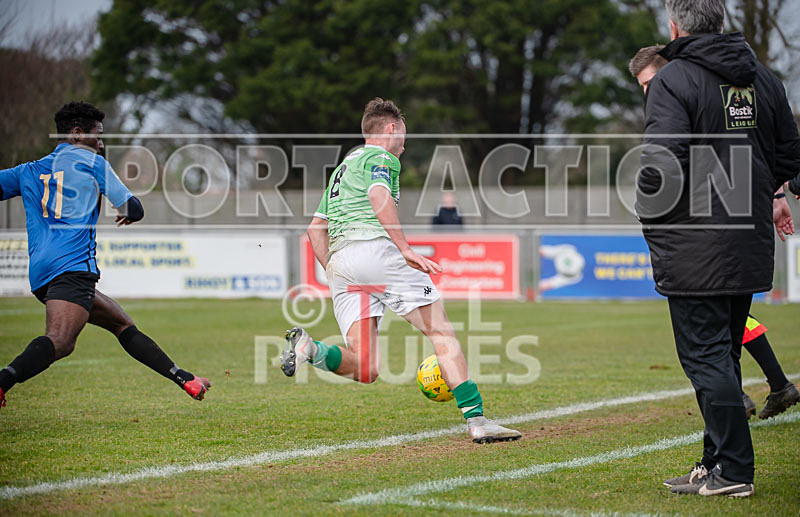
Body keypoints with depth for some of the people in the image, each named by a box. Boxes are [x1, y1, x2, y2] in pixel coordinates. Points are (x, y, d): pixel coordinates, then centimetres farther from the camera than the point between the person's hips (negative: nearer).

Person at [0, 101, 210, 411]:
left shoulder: (28, 171, 23)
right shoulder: (91, 162, 10)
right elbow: (134, 210, 14)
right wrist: (127, 215, 35)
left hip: (40, 274, 8)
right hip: (72, 266, -8)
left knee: (122, 324, 16)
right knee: (59, 342, -26)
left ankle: (184, 380, 15)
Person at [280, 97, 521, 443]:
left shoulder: (342, 168, 34)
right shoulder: (382, 156, 8)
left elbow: (315, 229, 31)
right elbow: (378, 196, -14)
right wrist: (405, 249, -18)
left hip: (338, 261, 7)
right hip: (374, 247, -7)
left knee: (365, 370, -1)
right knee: (441, 331, -3)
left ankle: (310, 350, -25)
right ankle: (476, 420, -11)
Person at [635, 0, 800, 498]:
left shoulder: (673, 80, -12)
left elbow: (661, 163, -20)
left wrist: (649, 219, -4)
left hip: (695, 250, -7)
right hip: (750, 246, 7)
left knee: (706, 356, -3)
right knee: (723, 355, 16)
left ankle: (733, 470, -4)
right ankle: (717, 462, 21)